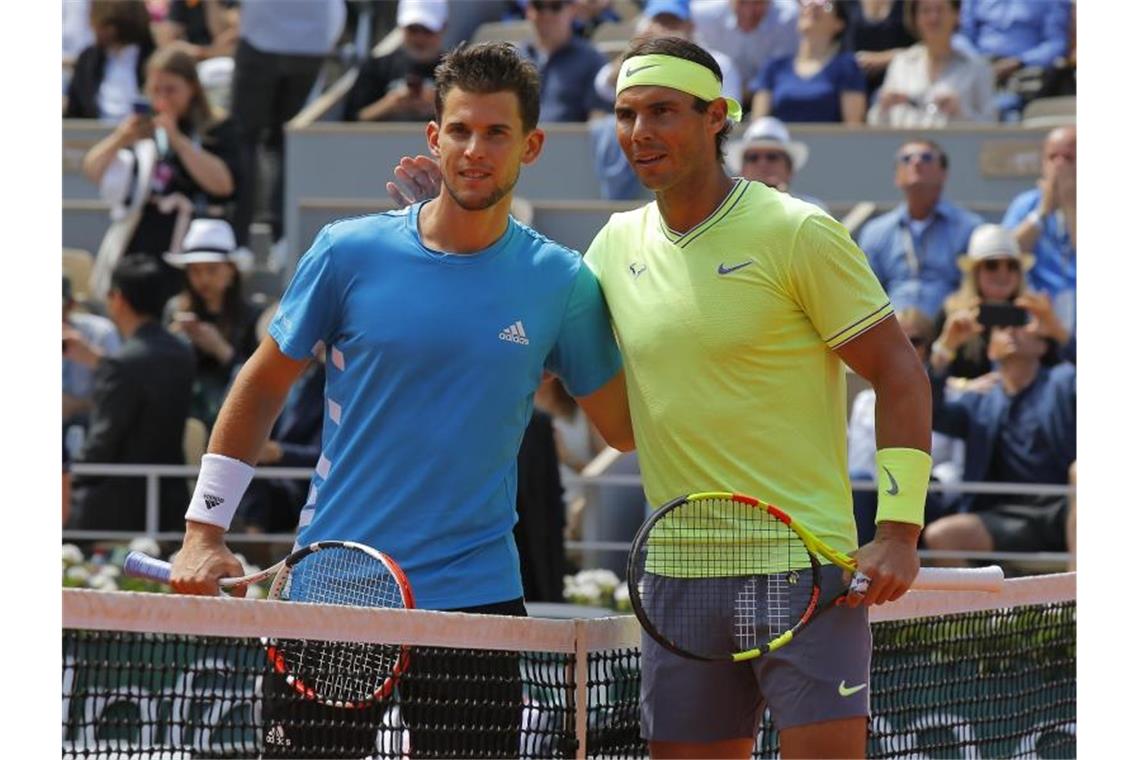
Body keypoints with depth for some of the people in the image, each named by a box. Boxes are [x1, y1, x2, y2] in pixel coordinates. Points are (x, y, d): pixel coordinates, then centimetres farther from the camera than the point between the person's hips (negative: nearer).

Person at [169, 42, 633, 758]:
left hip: (476, 589, 1)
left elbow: (626, 427, 9)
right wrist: (205, 531, 4)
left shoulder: (561, 281, 1)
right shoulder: (350, 252, -2)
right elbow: (264, 384, 9)